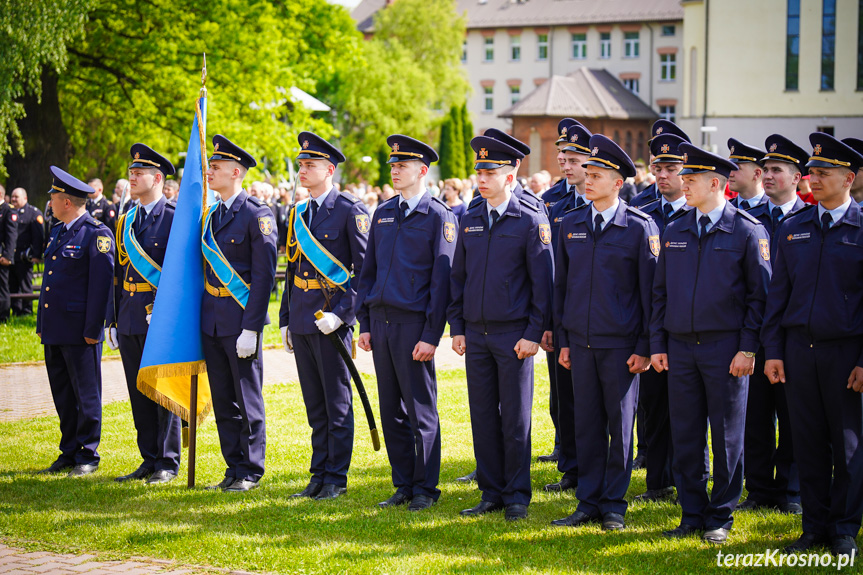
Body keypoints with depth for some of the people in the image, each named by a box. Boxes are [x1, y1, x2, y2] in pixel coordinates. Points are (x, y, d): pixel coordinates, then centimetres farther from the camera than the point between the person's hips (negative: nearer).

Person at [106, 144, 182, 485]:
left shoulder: (176, 218, -6)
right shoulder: (126, 221, 15)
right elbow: (119, 273, 18)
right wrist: (112, 320, 15)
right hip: (130, 322, 7)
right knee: (139, 392, 10)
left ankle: (168, 463, 7)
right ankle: (149, 460, 18)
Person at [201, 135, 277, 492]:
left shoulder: (257, 215, -10)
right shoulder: (211, 216, 13)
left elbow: (264, 275, -13)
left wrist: (250, 328, -17)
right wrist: (198, 317, 12)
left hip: (241, 321, -7)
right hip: (211, 322, 7)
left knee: (248, 399, 1)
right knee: (223, 400, 11)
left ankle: (251, 471, 9)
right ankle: (234, 468, 19)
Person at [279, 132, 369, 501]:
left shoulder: (351, 211, -8)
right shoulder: (298, 214, 14)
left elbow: (365, 269, -11)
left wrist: (341, 313, -18)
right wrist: (285, 319, 16)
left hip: (331, 320, -7)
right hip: (302, 321, 7)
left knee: (337, 402, 0)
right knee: (314, 404, 12)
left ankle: (336, 478, 7)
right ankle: (319, 475, 19)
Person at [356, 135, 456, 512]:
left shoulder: (439, 217, -5)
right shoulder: (383, 213, 14)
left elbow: (442, 280, -9)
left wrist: (431, 336, -14)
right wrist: (364, 324, 11)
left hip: (414, 324, -6)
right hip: (381, 322, 6)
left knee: (421, 410, -1)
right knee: (391, 410, 9)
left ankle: (425, 488, 8)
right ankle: (403, 486, 17)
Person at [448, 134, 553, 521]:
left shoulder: (531, 221, -5)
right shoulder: (469, 221, 9)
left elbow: (542, 280, -6)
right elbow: (458, 276, 14)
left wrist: (534, 333, -10)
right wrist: (457, 327, 8)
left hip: (514, 334, -5)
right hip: (476, 333, 5)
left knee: (515, 417, 1)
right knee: (483, 416, 8)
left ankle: (517, 496, 10)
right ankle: (491, 493, 17)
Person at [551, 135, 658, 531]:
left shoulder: (640, 227, -5)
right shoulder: (571, 224, 8)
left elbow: (651, 291, -4)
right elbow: (561, 284, 13)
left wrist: (644, 347, -8)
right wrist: (563, 339, 9)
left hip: (621, 346, -4)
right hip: (581, 343, 4)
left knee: (620, 426, 3)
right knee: (586, 424, 7)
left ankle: (614, 506, 12)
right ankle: (588, 503, 15)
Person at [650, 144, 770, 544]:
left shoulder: (747, 231, -3)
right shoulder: (674, 232, 10)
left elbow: (760, 294, -3)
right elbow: (660, 292, 14)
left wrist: (748, 348, -9)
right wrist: (657, 344, 7)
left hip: (725, 348, -4)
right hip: (681, 347, 4)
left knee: (727, 436, 2)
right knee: (685, 436, 7)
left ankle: (720, 517, 13)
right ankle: (692, 514, 17)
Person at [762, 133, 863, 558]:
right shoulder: (792, 228, 9)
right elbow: (778, 292, 11)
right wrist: (772, 351, 4)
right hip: (799, 347, 3)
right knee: (808, 442, 7)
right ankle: (815, 526, 17)